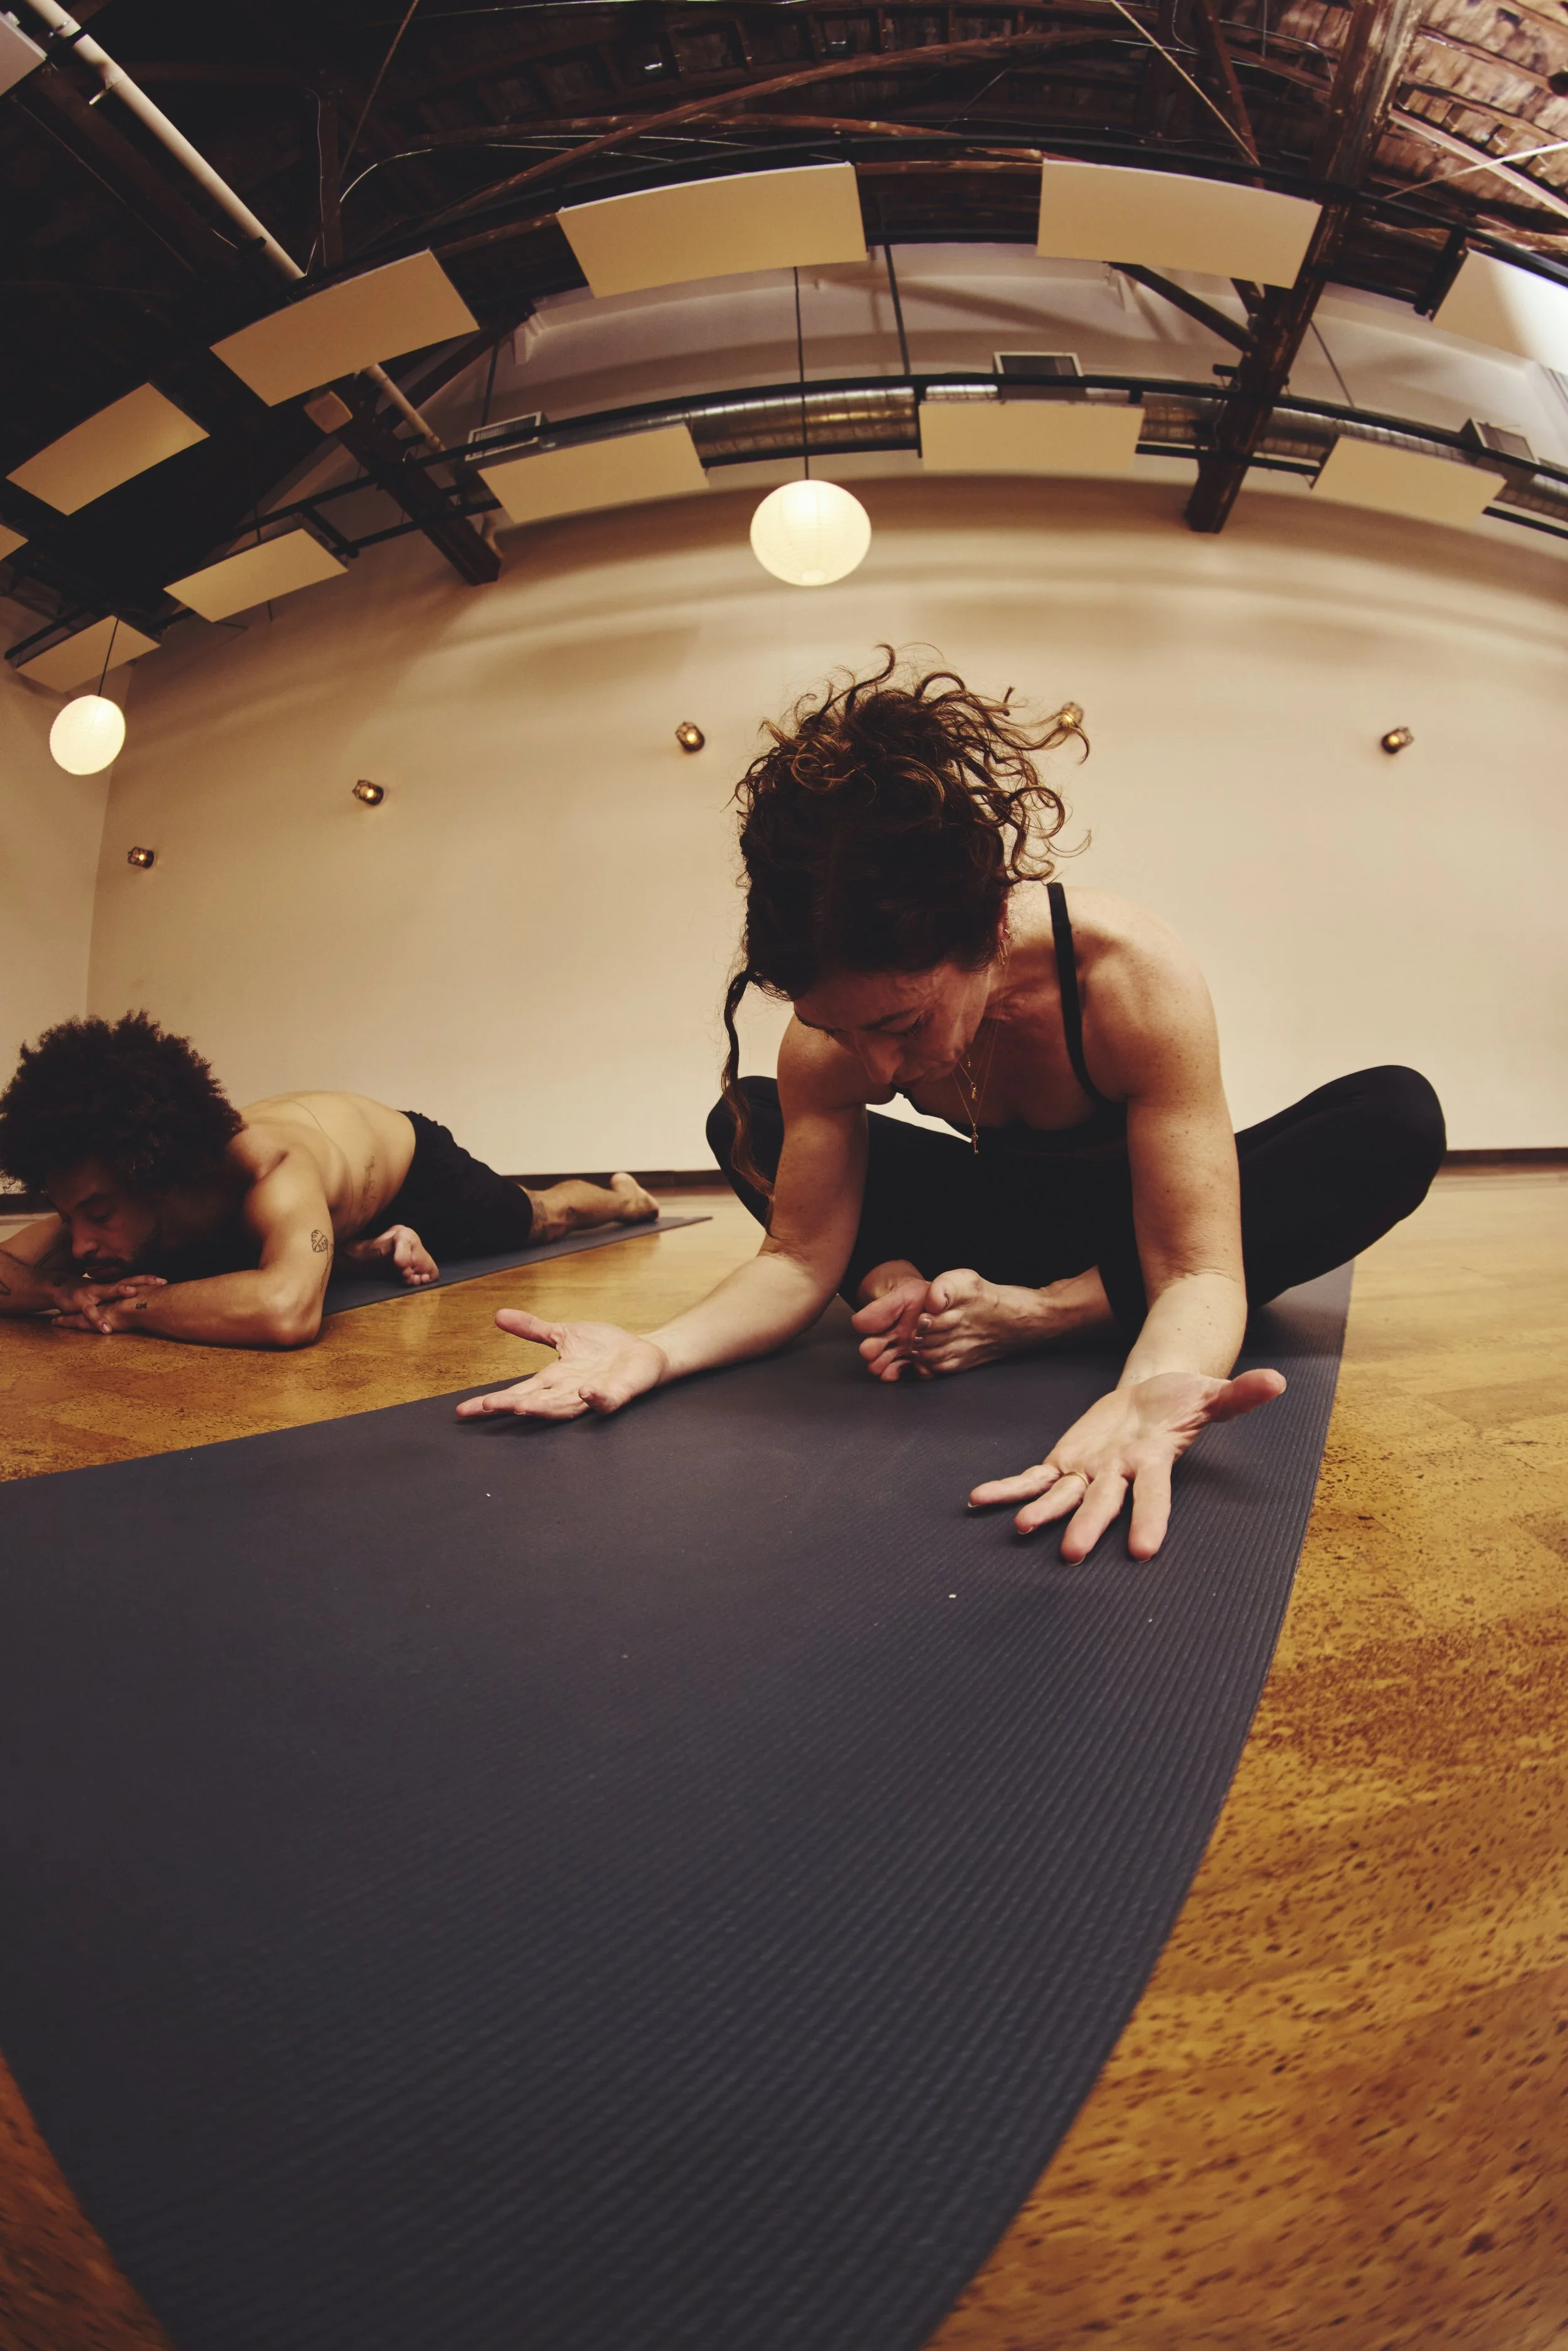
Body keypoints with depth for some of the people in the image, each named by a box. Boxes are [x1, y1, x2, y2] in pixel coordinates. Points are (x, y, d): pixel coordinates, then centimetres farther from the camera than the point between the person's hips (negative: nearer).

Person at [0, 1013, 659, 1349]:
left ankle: (622, 1195, 49)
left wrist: (129, 1305, -55)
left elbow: (286, 1309, -68)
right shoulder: (105, 1191, -32)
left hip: (409, 1157, -3)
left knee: (539, 1217, 23)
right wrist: (64, 1292, -46)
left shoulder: (275, 1173, -51)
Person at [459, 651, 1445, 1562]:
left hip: (1137, 1216, -1)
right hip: (1011, 1210, 2)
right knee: (745, 1124, -9)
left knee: (1399, 1121, -32)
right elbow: (801, 1257, -24)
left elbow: (1196, 1269, -38)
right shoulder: (831, 1037, -26)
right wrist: (662, 1351, -44)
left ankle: (1053, 1310, -30)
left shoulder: (1134, 979, -37)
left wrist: (1150, 1390, -62)